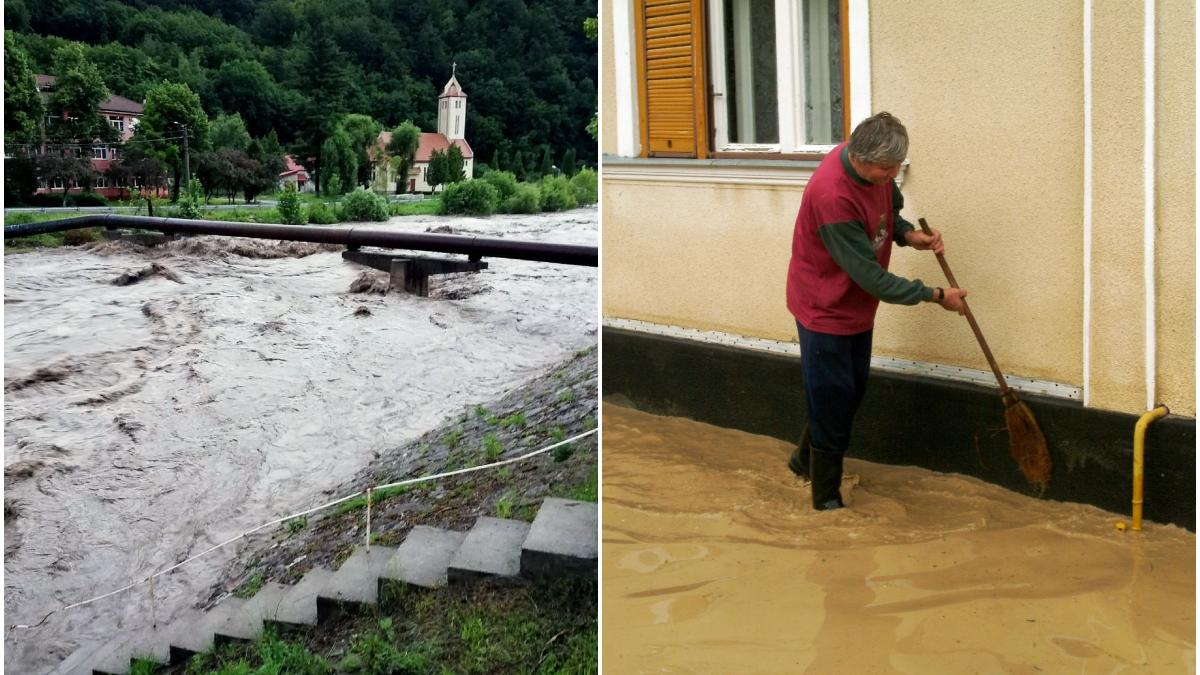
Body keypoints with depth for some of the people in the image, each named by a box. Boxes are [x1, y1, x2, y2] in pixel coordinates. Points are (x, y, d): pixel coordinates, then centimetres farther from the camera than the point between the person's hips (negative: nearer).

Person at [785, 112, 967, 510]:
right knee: (833, 401, 0)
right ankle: (826, 497, 16)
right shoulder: (832, 196, -35)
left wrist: (909, 235, -10)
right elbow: (872, 277, -29)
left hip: (858, 306, 8)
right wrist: (935, 296, -21)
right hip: (825, 309, -8)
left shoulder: (875, 166, -10)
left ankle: (806, 460, 40)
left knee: (853, 391, 19)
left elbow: (890, 209, 13)